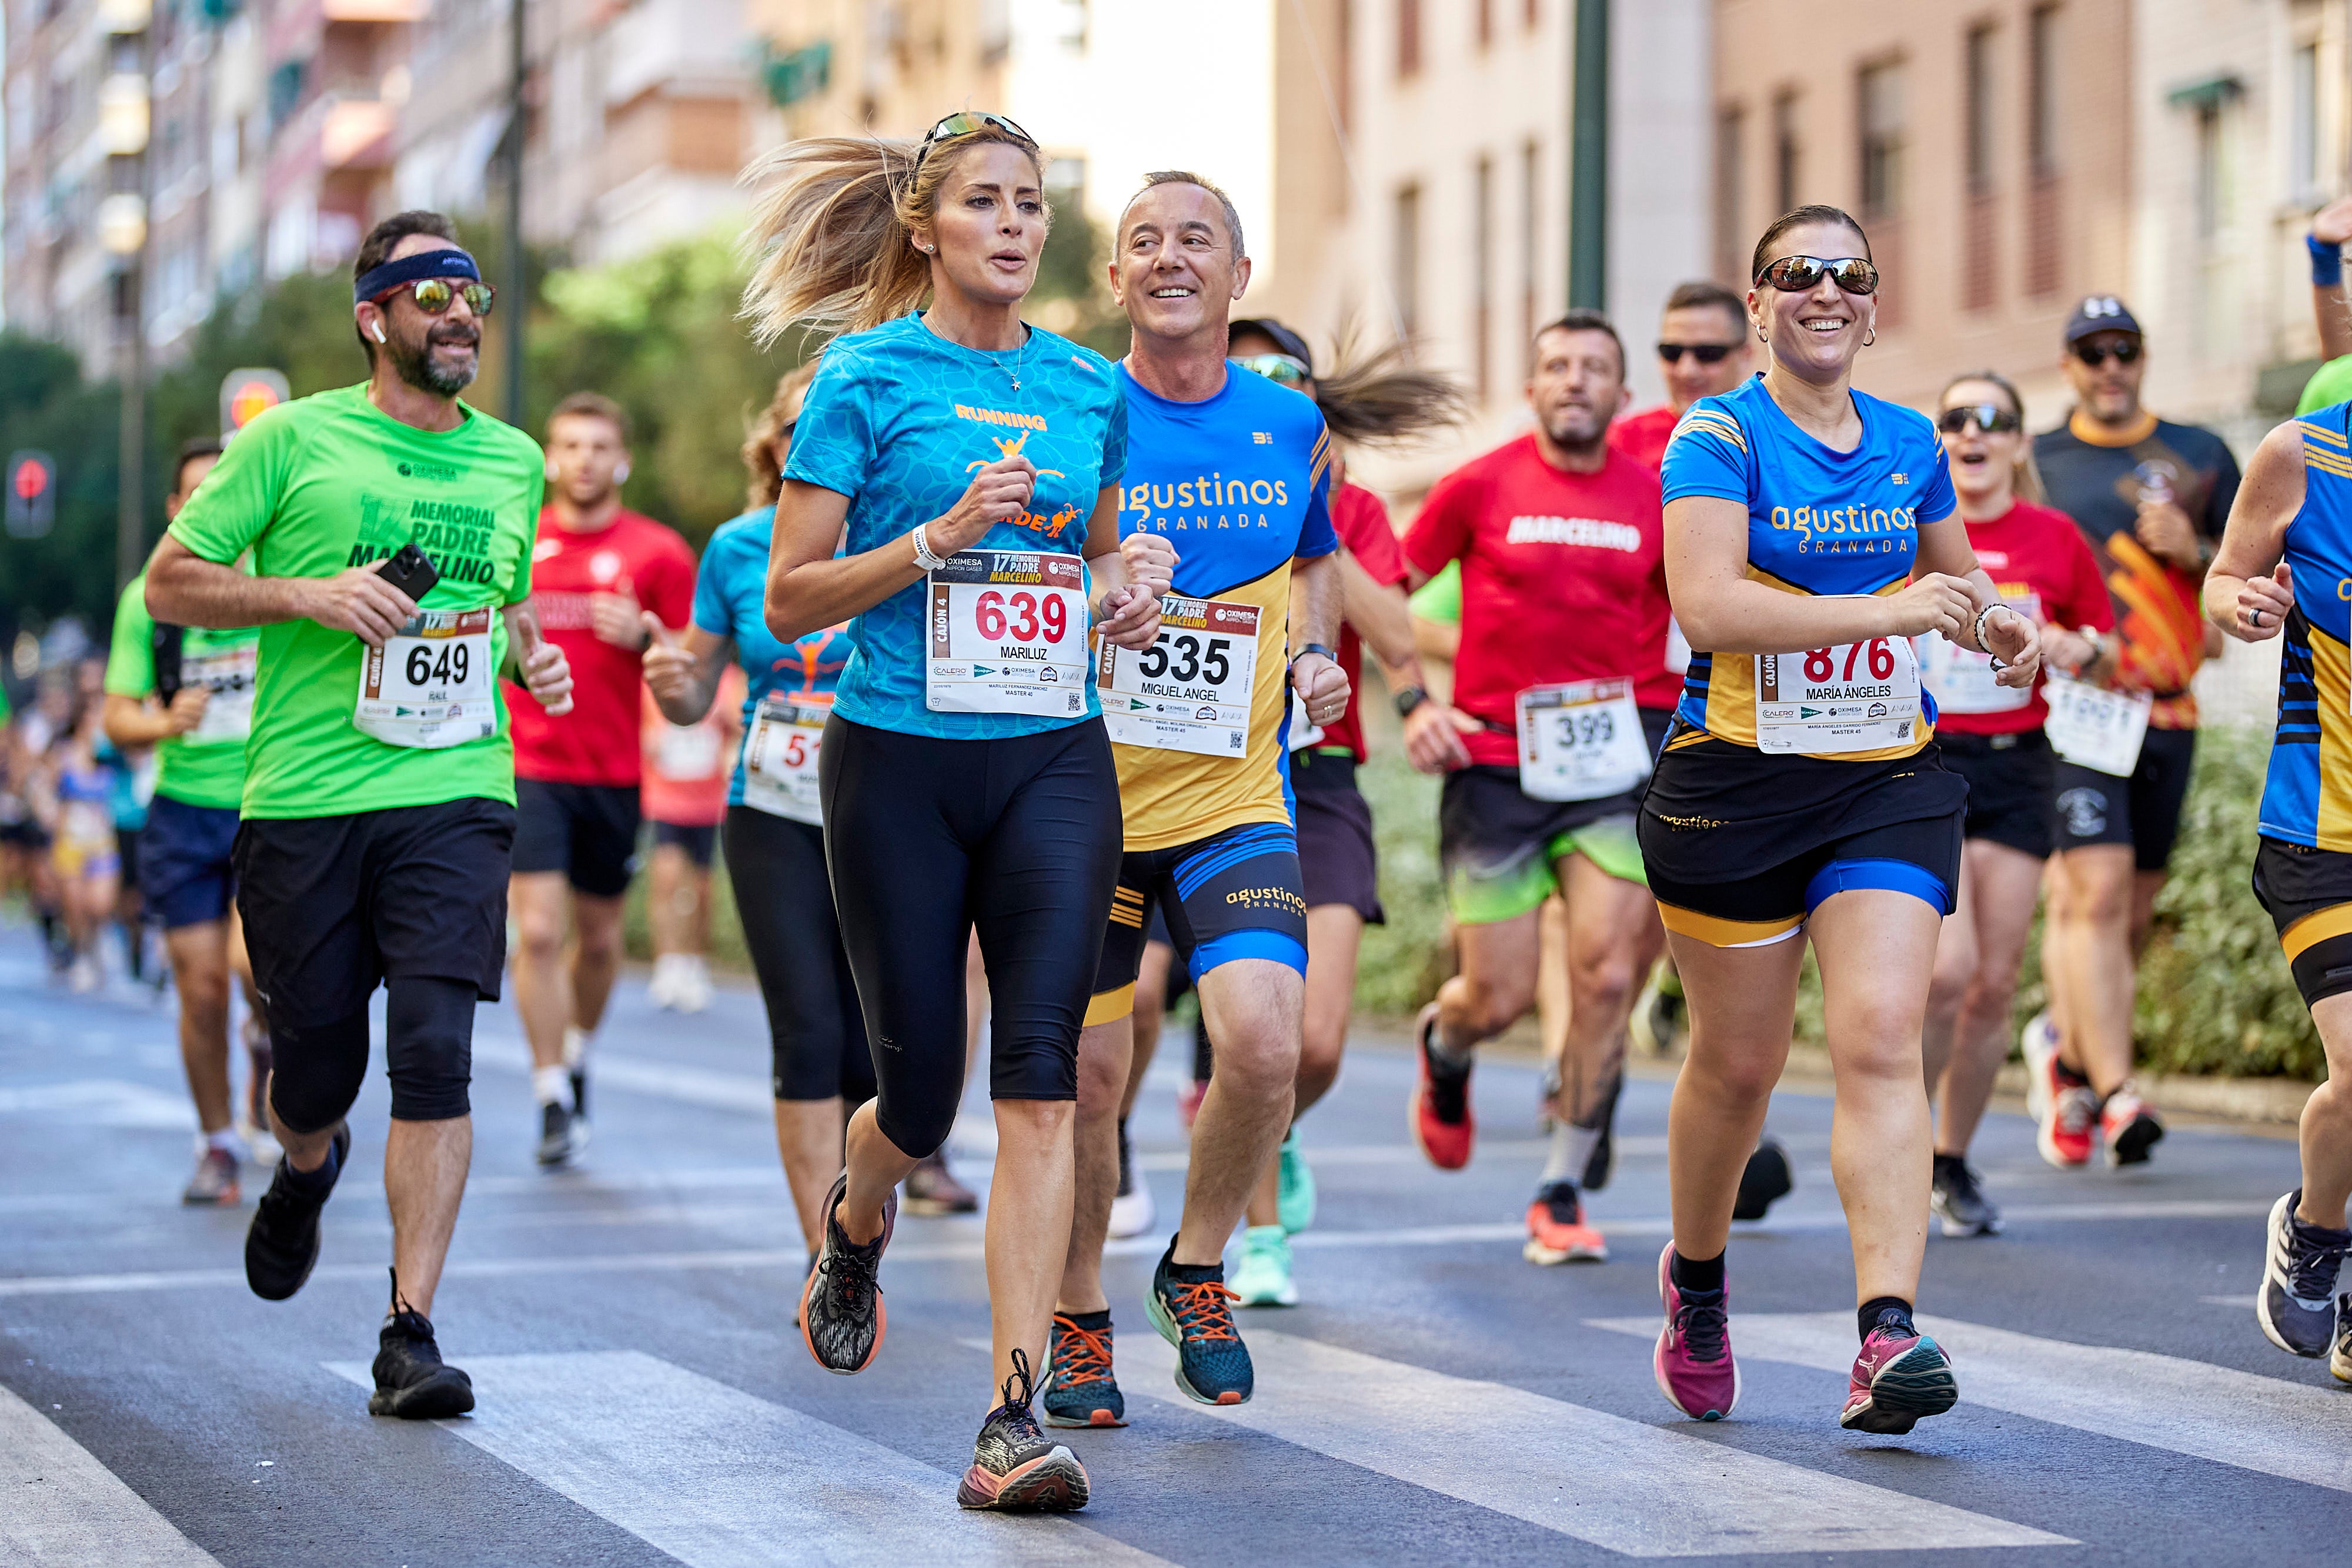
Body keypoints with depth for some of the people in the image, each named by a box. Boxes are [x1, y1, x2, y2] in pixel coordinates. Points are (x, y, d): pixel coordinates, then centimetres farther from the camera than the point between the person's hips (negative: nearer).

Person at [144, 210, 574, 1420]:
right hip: (304, 799, -1)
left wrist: (530, 653, 8)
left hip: (454, 792, 2)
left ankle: (411, 1332, -10)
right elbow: (169, 583, 2)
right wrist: (311, 596, -12)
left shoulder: (513, 461, 14)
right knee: (317, 1068, 7)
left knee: (433, 1054, -14)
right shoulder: (295, 440, 1)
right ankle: (306, 1169, 45)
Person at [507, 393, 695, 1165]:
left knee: (599, 937, 12)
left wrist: (644, 638, -16)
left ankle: (577, 1053, 38)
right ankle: (554, 1100, -4)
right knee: (538, 933, -11)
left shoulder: (657, 551, 1)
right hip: (529, 772, -1)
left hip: (616, 775, 1)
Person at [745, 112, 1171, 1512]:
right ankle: (856, 1222, 43)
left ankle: (1017, 1418, -13)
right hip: (899, 761, -2)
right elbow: (791, 602, -5)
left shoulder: (1088, 389, 9)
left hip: (1054, 762, 2)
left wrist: (1126, 589, 2)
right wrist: (940, 536, -18)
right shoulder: (869, 380, -3)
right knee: (922, 1086, 5)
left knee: (1040, 1079, -11)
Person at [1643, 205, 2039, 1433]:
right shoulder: (1720, 437, -7)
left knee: (1881, 1042, -13)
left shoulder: (1910, 445, 9)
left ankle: (1887, 1332, -20)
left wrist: (1997, 627, 4)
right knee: (1739, 1061, 9)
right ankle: (1695, 1278, 36)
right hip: (1737, 780, -3)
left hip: (1889, 782, 3)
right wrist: (1887, 610, -25)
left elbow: (1955, 574, 27)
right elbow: (1708, 603, -21)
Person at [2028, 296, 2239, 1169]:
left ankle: (2066, 1048, 31)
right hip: (2071, 703, -3)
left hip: (2167, 712, 3)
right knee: (2095, 892, -17)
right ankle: (2115, 1094, -21)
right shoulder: (2034, 462, 8)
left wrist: (2194, 553, -7)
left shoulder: (2200, 457, 13)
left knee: (2134, 909, 7)